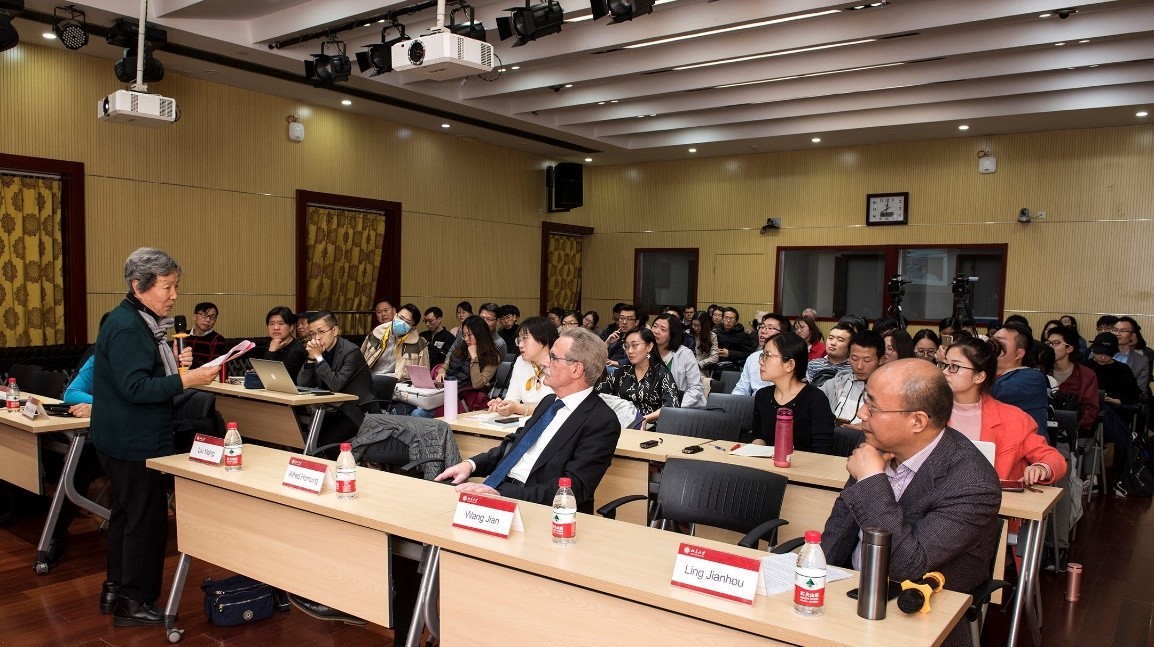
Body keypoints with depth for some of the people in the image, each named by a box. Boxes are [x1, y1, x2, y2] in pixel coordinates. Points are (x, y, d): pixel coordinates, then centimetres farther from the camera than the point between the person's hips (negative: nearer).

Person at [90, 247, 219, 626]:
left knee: (126, 512, 20)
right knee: (147, 520, -2)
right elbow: (134, 388, -25)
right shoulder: (126, 328, -20)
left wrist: (175, 363, 2)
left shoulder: (142, 322, 11)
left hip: (129, 439, 11)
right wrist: (186, 380, -28)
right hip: (134, 443, -11)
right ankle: (133, 603, 10)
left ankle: (115, 590, 33)